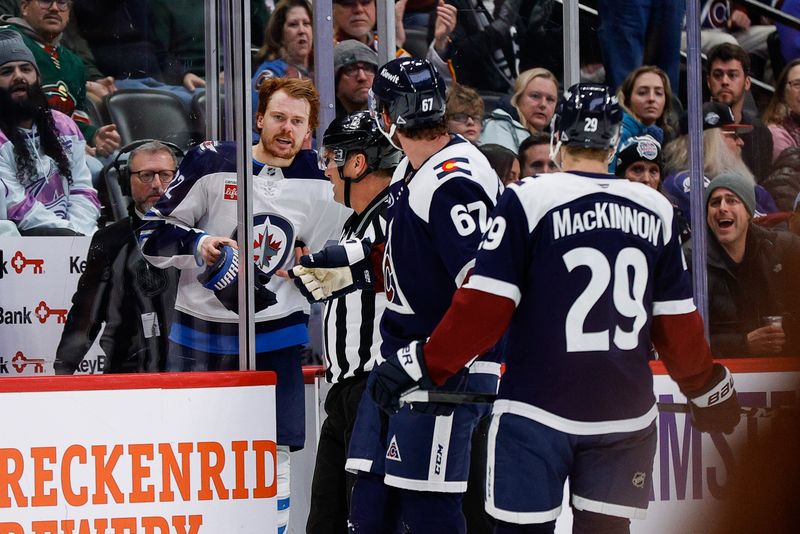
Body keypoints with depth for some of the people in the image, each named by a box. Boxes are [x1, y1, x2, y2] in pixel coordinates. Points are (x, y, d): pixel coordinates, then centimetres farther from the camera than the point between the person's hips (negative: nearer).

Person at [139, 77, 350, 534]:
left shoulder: (320, 181, 2)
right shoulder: (212, 163, -6)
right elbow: (153, 235, -3)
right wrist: (196, 243, -20)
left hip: (276, 336, 1)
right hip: (201, 334, -1)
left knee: (274, 453, 1)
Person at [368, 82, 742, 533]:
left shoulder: (527, 200, -8)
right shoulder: (656, 210, 6)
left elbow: (484, 306, -12)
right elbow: (678, 322, 10)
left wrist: (423, 365, -3)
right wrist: (709, 389, 25)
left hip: (539, 410, -4)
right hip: (625, 410, 4)